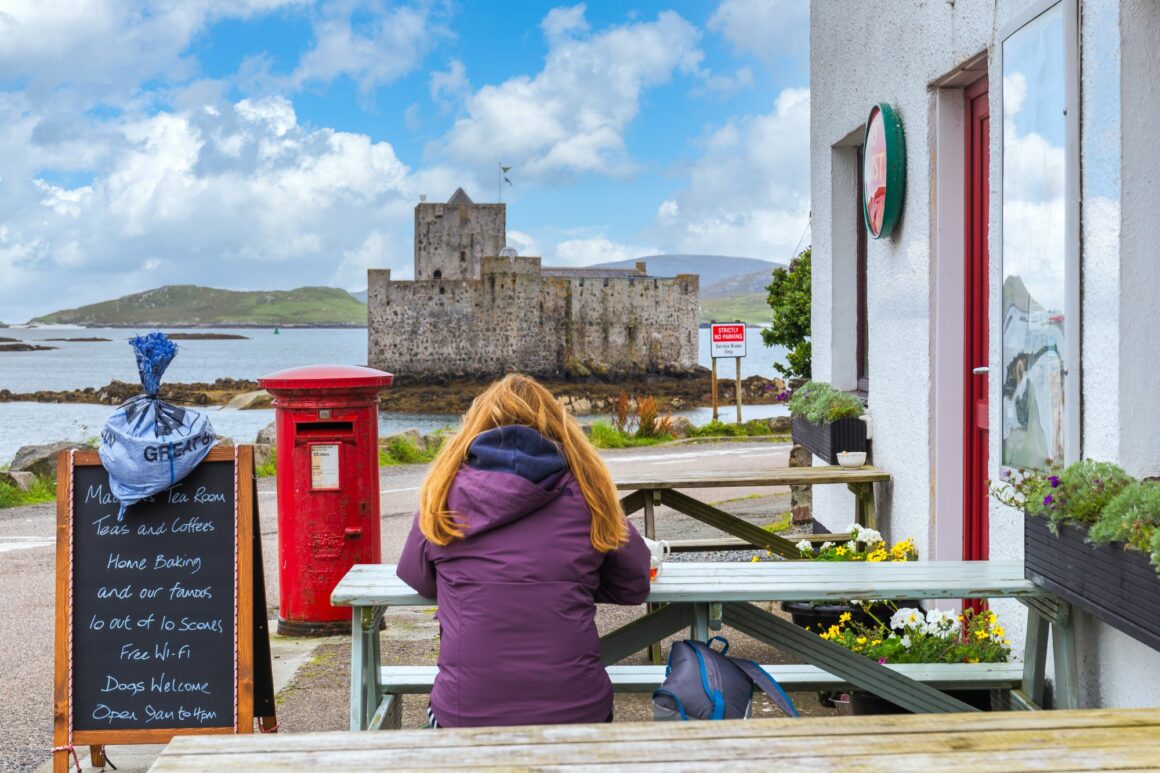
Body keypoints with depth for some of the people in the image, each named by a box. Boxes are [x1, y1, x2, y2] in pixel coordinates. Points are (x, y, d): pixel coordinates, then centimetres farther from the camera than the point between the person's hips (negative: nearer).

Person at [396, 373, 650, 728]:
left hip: (463, 714, 0)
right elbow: (634, 585, 10)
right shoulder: (585, 490, 1)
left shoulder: (445, 491, 1)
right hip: (575, 711, 0)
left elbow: (416, 578, 16)